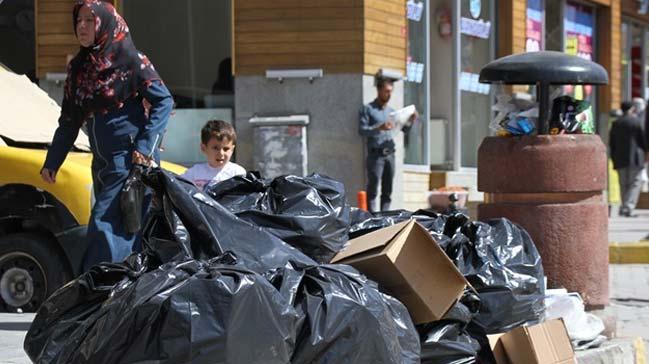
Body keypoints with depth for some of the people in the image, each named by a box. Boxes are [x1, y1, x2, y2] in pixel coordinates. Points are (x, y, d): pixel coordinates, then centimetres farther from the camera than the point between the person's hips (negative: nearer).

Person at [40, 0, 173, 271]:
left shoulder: (130, 60, -6)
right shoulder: (78, 67, 12)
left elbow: (163, 101, -7)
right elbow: (69, 121, 17)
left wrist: (145, 146, -14)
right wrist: (51, 163, 12)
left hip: (131, 160, -7)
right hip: (102, 164, 7)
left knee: (105, 226, -15)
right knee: (126, 230, 9)